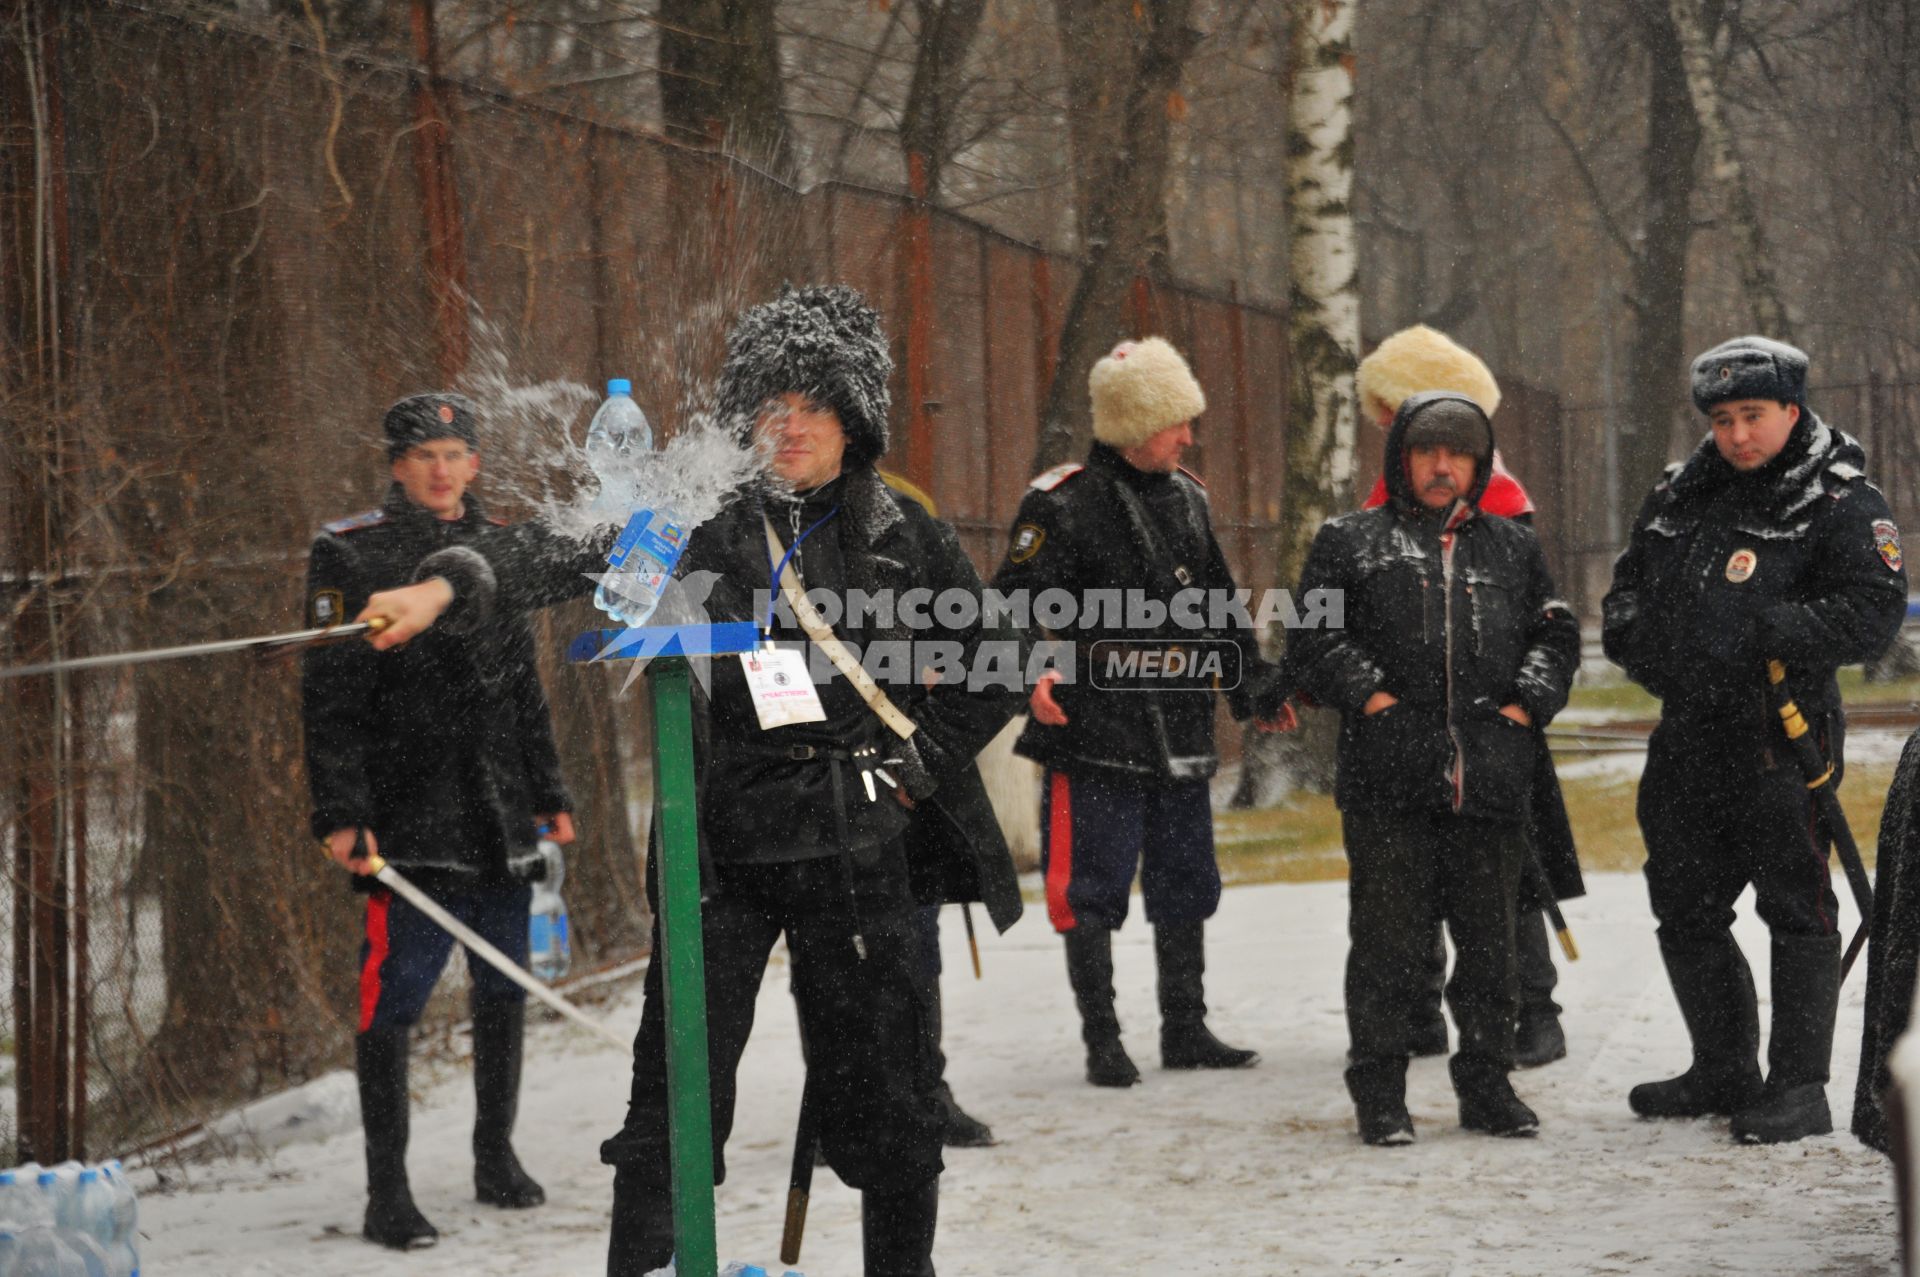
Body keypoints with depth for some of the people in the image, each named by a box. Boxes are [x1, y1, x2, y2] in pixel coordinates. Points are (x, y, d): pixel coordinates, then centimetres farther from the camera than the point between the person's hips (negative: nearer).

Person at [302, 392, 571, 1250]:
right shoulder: (352, 556, -4)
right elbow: (329, 698, -7)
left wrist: (550, 793, 20)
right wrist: (340, 814, -14)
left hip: (502, 818, 6)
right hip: (409, 816, -6)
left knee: (505, 984, 12)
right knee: (396, 989, -9)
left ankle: (496, 1156, 28)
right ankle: (387, 1191, -3)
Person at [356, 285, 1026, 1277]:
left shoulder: (906, 537, 4)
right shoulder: (704, 521, 1)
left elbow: (992, 674, 14)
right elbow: (571, 556, -14)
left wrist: (914, 767, 3)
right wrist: (450, 585, -30)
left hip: (859, 850, 1)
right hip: (722, 852, -1)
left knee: (884, 1093, 8)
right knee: (677, 1089, -5)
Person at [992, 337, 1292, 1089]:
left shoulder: (1188, 499, 13)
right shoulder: (1065, 506, -9)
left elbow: (1219, 606, 24)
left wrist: (1256, 685, 25)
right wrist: (1032, 675, -29)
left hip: (1181, 735, 7)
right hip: (1096, 734, -7)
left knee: (1186, 885, 13)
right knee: (1092, 891, -2)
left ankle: (1185, 1030, 23)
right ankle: (1102, 1040, 8)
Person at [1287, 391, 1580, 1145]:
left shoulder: (1513, 549, 19)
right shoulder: (1351, 543, 9)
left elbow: (1556, 636, 17)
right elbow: (1313, 639, 3)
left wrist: (1526, 703, 2)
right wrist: (1371, 695, -9)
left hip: (1492, 781, 3)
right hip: (1387, 779, -3)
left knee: (1489, 942, 7)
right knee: (1388, 940, -2)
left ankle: (1486, 1084, 18)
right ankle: (1379, 1093, 7)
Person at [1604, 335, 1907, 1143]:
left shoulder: (1840, 503, -6)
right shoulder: (1680, 495, 13)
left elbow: (1872, 614, -17)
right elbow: (1628, 584, 25)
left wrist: (1760, 630, -26)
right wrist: (1633, 637, 3)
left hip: (1782, 731, -7)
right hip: (1688, 735, 7)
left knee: (1795, 907, -5)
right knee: (1685, 910, 14)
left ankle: (1798, 1087, 1)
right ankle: (1724, 1071, 28)